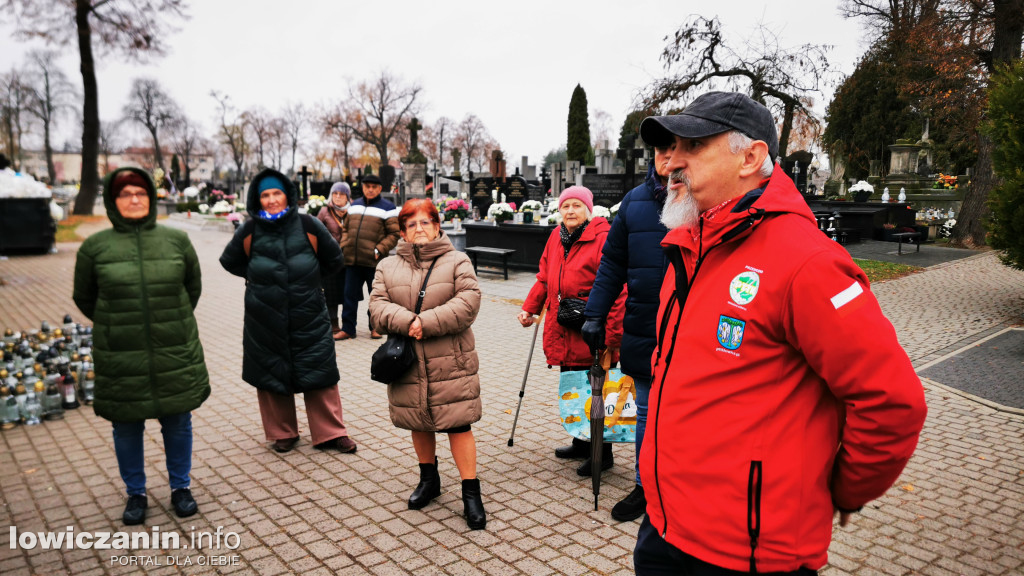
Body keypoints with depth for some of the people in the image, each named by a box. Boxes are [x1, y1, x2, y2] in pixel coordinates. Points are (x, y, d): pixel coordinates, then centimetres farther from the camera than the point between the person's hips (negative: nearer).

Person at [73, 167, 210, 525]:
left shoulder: (176, 240, 0)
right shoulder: (95, 247, -2)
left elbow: (193, 285, 13)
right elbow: (83, 297, 11)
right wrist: (114, 326, 8)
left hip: (176, 353, 1)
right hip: (120, 357, 0)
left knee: (178, 422, 10)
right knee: (126, 427, 11)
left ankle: (180, 488, 29)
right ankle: (136, 494, 30)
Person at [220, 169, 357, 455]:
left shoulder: (308, 225, -4)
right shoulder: (250, 231, -1)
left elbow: (333, 260, 9)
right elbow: (230, 262, 17)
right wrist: (259, 277, 11)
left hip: (309, 318, -1)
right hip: (264, 321, 1)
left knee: (320, 376, 3)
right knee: (271, 377, 9)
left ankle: (330, 433, 15)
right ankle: (283, 433, 25)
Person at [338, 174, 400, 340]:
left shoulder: (387, 208, -2)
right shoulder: (354, 206, 15)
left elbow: (394, 234, -7)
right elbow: (346, 229, 21)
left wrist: (379, 250, -16)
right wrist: (344, 246, 5)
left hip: (374, 261, -4)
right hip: (352, 260, 5)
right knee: (349, 295, 8)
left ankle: (375, 327, 23)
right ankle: (347, 329, 17)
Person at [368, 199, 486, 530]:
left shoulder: (457, 262, 1)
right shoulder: (388, 267, 9)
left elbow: (468, 302, -13)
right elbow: (378, 307, -3)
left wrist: (426, 322, -19)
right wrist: (407, 322, -21)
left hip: (450, 363, -3)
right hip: (408, 363, 3)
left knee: (458, 424, -3)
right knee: (419, 423, 16)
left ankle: (471, 493, 8)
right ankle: (429, 479, 37)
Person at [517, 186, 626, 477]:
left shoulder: (603, 239, -13)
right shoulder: (556, 238, 10)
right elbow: (545, 278, 20)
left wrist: (613, 333, -20)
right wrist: (529, 308, 10)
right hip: (563, 333, 7)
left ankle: (602, 455, 18)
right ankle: (581, 443, 37)